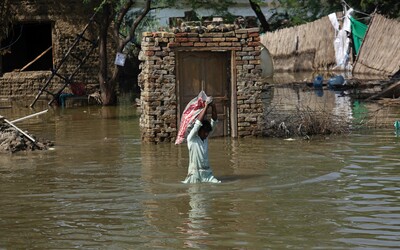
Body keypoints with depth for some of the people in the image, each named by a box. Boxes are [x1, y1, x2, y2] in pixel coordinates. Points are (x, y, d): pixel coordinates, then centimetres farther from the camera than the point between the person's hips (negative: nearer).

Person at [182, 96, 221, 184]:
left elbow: (214, 122, 4)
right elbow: (198, 123, -15)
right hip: (195, 174, -5)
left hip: (207, 173, 5)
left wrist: (213, 106, -10)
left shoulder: (206, 137, 11)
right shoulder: (191, 138, -4)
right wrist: (206, 106, -16)